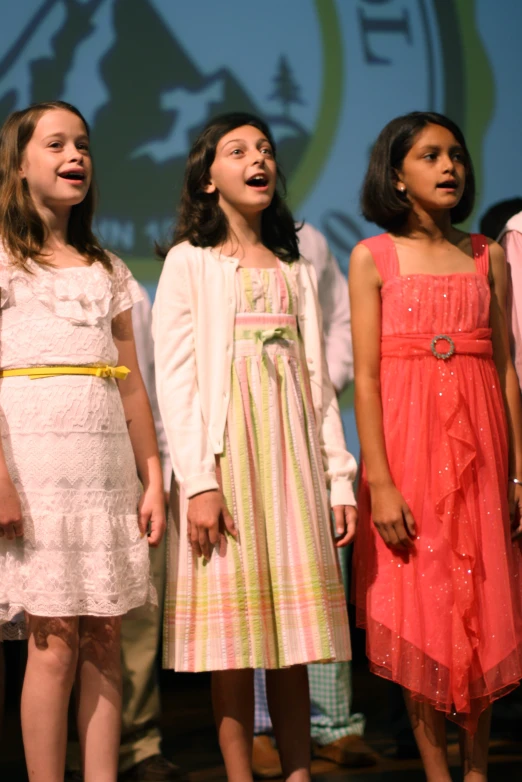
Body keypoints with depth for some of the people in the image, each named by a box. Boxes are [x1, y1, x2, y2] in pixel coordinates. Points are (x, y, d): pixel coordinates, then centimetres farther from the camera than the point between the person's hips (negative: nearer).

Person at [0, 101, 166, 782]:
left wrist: (153, 478, 8)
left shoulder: (107, 270, 20)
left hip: (107, 466, 5)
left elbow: (130, 383, 16)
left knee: (104, 637, 2)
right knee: (55, 641, -7)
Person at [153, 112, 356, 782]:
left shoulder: (295, 270, 18)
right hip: (225, 451, -4)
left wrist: (340, 477, 7)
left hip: (291, 451, 4)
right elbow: (174, 375, -4)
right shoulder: (190, 261, 5)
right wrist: (199, 481, -15)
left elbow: (317, 378, 15)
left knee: (293, 630, 3)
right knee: (233, 632, -5)